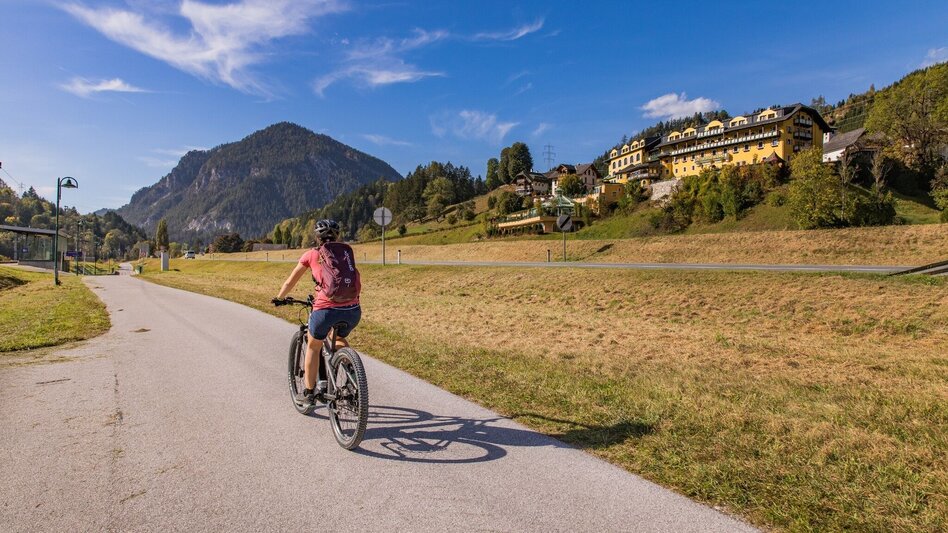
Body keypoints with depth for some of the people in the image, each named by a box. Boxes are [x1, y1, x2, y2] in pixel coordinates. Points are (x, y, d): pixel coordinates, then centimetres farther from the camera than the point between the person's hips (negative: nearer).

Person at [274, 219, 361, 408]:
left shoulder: (311, 254, 12)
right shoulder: (346, 252, 18)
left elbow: (290, 282, 22)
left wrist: (279, 298, 39)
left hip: (326, 309, -2)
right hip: (353, 310, 3)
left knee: (313, 347, 25)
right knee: (339, 339, 35)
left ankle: (308, 393, 33)